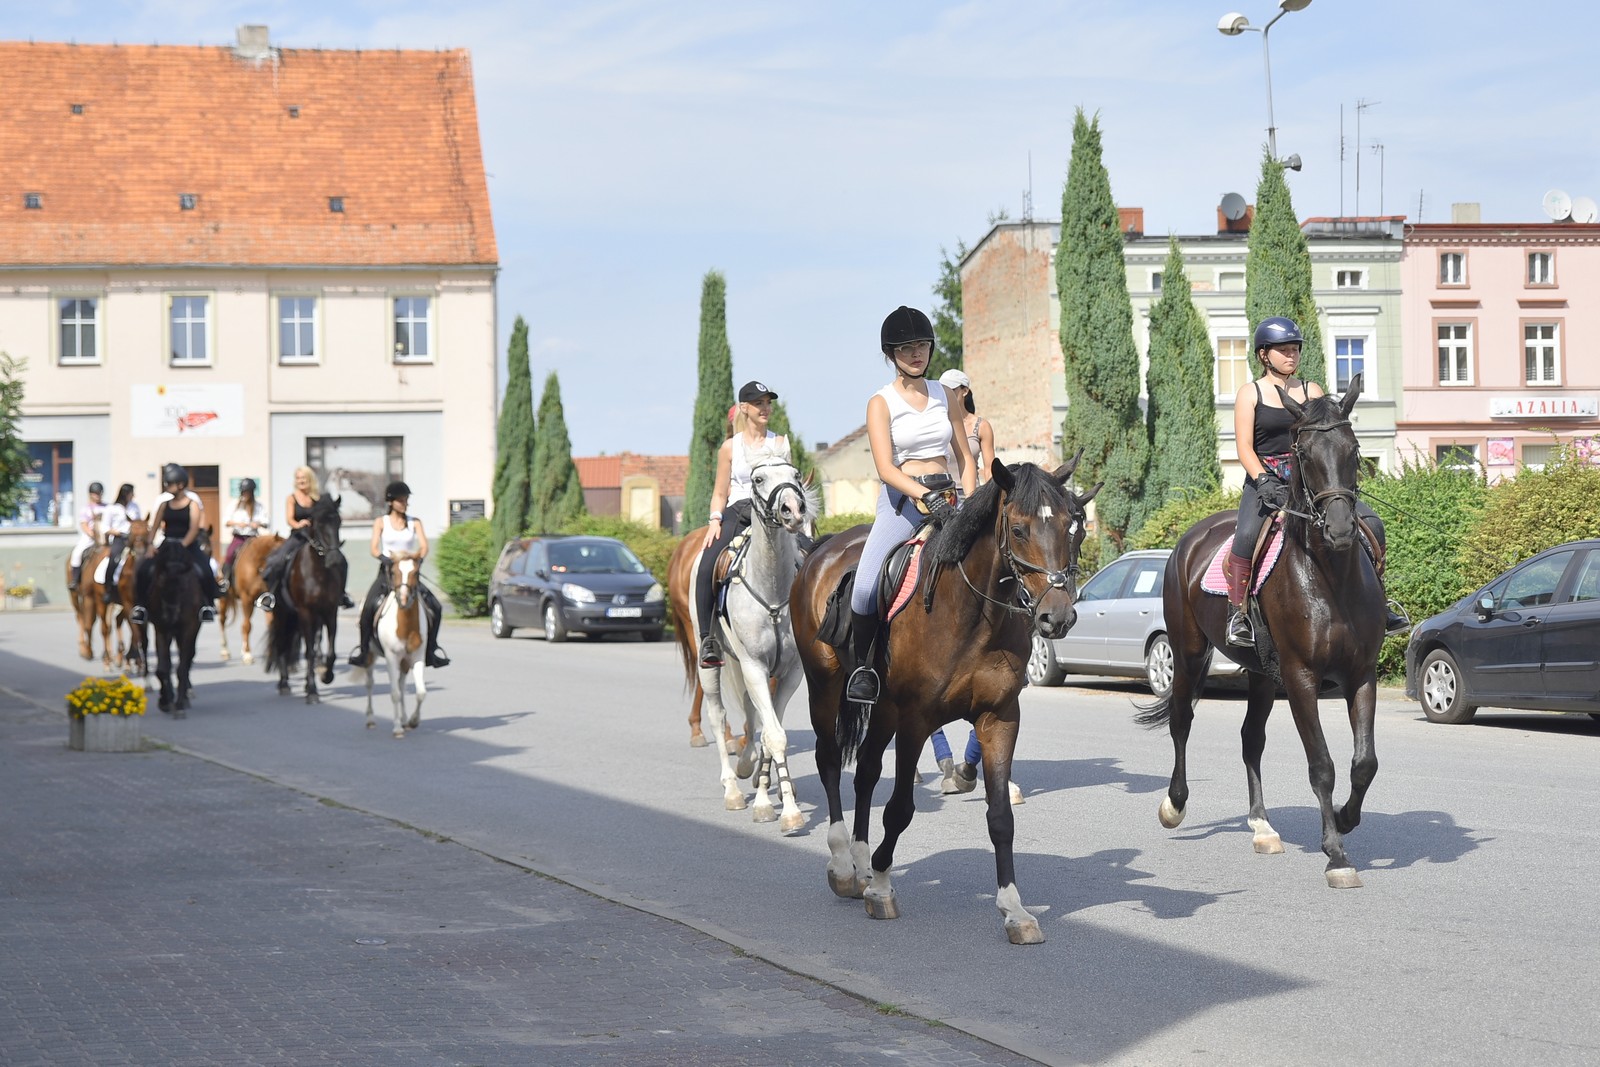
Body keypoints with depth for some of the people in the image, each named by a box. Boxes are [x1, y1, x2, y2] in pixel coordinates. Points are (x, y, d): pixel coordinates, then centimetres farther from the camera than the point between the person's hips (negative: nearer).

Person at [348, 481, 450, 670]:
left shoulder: (415, 522, 8)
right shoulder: (381, 522, 4)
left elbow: (424, 546, -4)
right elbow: (374, 550, -6)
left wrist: (419, 556, -26)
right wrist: (388, 557, -27)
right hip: (387, 571, -2)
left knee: (435, 607, -15)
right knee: (368, 607, -26)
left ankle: (432, 647, 3)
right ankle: (363, 647, -8)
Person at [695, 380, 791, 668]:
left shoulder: (779, 444, 13)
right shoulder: (730, 447, 11)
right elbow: (720, 493, 13)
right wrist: (715, 520, -3)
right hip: (736, 513, 0)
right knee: (706, 569, -23)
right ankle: (707, 637, -19)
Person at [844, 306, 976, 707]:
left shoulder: (944, 396, 13)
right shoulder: (881, 403, -1)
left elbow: (964, 457, 16)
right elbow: (885, 468, -12)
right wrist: (926, 496, -27)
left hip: (947, 498, 4)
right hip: (901, 501, -4)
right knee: (865, 587, -23)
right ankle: (860, 664, -1)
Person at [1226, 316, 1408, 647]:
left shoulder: (1312, 392, 14)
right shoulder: (1250, 393, 4)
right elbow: (1245, 448, -4)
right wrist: (1264, 481, -20)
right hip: (1265, 480, -4)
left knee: (1371, 523, -13)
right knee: (1247, 535, -34)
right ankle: (1237, 612, -20)